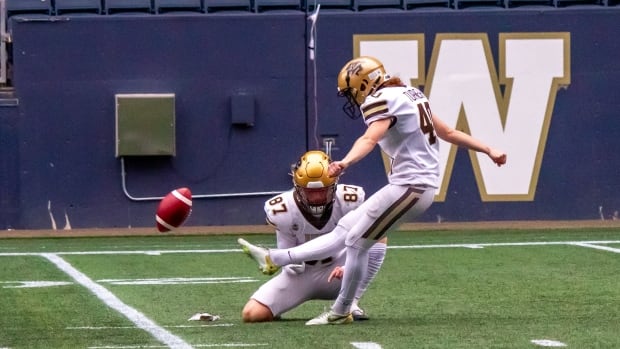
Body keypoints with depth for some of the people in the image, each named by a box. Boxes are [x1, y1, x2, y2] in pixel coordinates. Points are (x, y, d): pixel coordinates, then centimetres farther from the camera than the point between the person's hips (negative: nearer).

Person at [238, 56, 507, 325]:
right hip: (419, 184, 10)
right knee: (345, 230, 12)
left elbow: (370, 138, -32)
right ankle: (275, 259, 17)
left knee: (357, 242, -1)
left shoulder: (382, 100, -12)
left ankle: (341, 312, 10)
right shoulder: (409, 94, 17)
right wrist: (488, 150, 27)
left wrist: (345, 162, -49)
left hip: (409, 186, -10)